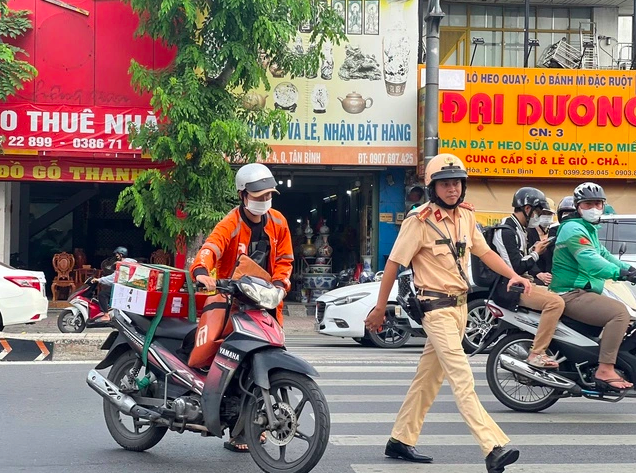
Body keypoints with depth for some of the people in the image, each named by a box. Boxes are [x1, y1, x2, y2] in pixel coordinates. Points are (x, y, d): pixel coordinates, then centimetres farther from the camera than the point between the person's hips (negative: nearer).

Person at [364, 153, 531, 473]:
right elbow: (393, 264, -10)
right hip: (436, 307, -8)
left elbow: (484, 251, 15)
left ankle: (400, 441, 25)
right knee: (463, 380, -15)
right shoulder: (421, 220, -13)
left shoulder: (466, 215, 8)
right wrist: (380, 308, -8)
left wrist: (513, 275, -1)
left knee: (429, 377, 14)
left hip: (459, 305, 8)